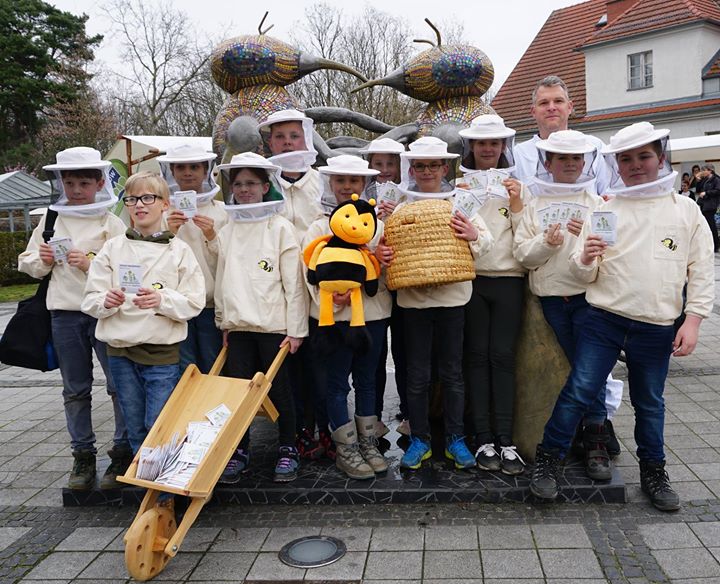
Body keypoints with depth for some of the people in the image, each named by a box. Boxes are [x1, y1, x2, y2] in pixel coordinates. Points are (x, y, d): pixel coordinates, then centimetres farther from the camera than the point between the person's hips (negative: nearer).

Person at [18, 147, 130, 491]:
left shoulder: (112, 221, -4)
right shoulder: (51, 219, 9)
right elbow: (26, 263, 16)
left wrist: (91, 264, -20)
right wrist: (42, 261, -4)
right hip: (64, 312, 4)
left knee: (120, 384, 0)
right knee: (75, 388, 12)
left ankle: (123, 452, 13)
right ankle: (83, 455, 23)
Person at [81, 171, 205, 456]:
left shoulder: (179, 250, -2)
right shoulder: (113, 248, 5)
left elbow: (194, 303, -6)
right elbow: (90, 301, 3)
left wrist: (162, 299, -23)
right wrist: (106, 302, -19)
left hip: (163, 352, -3)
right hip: (120, 350, 3)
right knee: (135, 430, 15)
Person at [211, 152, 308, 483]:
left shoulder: (280, 227, -3)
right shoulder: (226, 229, 11)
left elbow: (294, 281, -6)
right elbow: (222, 278, 14)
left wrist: (296, 328, -9)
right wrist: (223, 320, 11)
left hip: (273, 323, -4)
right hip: (237, 324, 4)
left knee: (279, 388, 5)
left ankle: (287, 449, 20)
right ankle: (239, 451, 21)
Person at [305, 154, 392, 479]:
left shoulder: (377, 226, 9)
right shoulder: (318, 228, 2)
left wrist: (353, 290, -17)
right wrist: (331, 300, -21)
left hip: (372, 313, 3)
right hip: (332, 316, -2)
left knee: (367, 379, 12)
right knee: (336, 383, 3)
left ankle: (368, 443, 25)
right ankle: (346, 449, 14)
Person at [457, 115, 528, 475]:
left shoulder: (515, 184, 13)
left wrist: (517, 206, -6)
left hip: (508, 278, 1)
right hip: (470, 278, -1)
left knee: (503, 357, -2)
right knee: (477, 357, 0)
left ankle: (505, 441, 2)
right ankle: (484, 440, 6)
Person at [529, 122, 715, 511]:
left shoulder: (687, 210, 4)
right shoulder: (605, 211, 3)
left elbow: (702, 273, 4)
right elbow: (586, 275, 4)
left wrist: (693, 320, -4)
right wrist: (584, 259, -18)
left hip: (657, 328, 1)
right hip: (604, 320, -1)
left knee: (649, 403, 14)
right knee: (578, 391, -3)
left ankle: (653, 471, 32)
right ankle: (548, 459, 12)